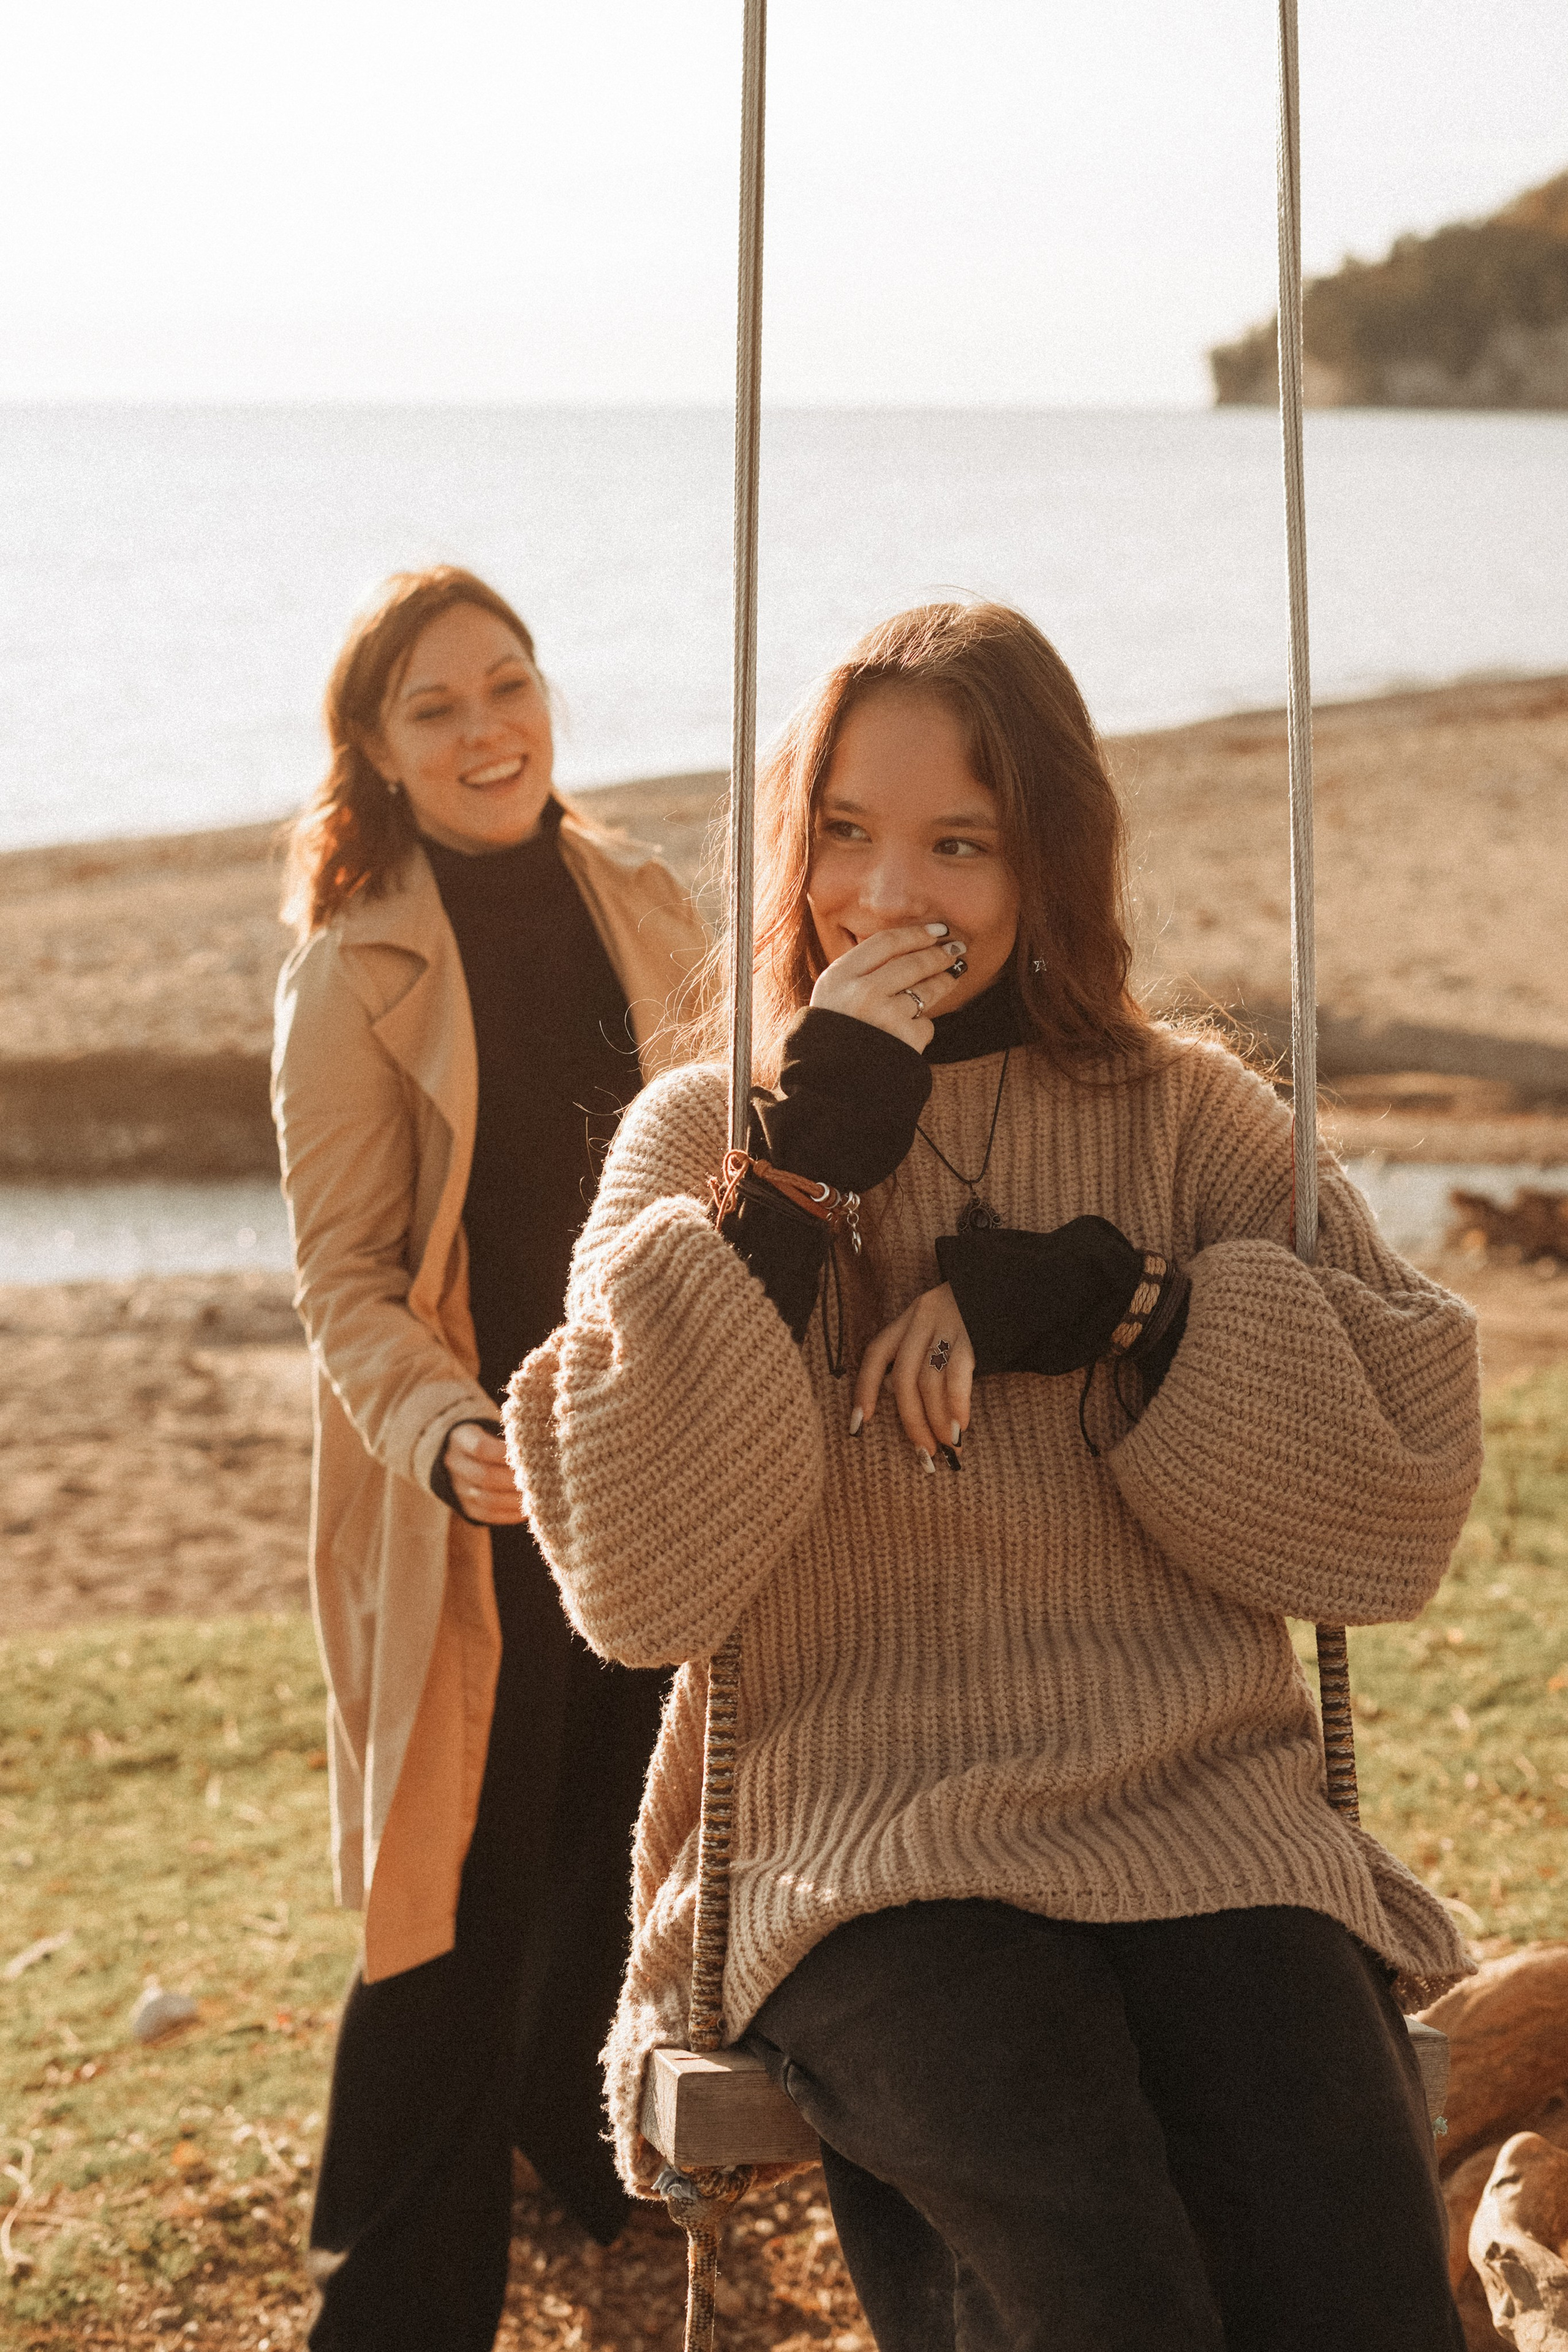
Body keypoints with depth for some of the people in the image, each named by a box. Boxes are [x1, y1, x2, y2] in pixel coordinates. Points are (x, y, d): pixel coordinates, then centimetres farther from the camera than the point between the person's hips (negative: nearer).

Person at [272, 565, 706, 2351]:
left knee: (629, 1837, 19)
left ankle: (584, 2136, 44)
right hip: (476, 1508, -5)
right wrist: (448, 1438, -28)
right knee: (466, 1902, -4)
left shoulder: (636, 907, 5)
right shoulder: (353, 974, -10)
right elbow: (345, 1281, -11)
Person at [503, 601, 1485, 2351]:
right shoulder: (706, 1139, 11)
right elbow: (638, 1589, -3)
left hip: (1202, 1817, 2)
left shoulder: (1185, 1121, 13)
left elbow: (1409, 1491, 2)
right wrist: (800, 1182, -6)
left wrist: (1111, 1304, -9)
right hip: (861, 1849, -1)